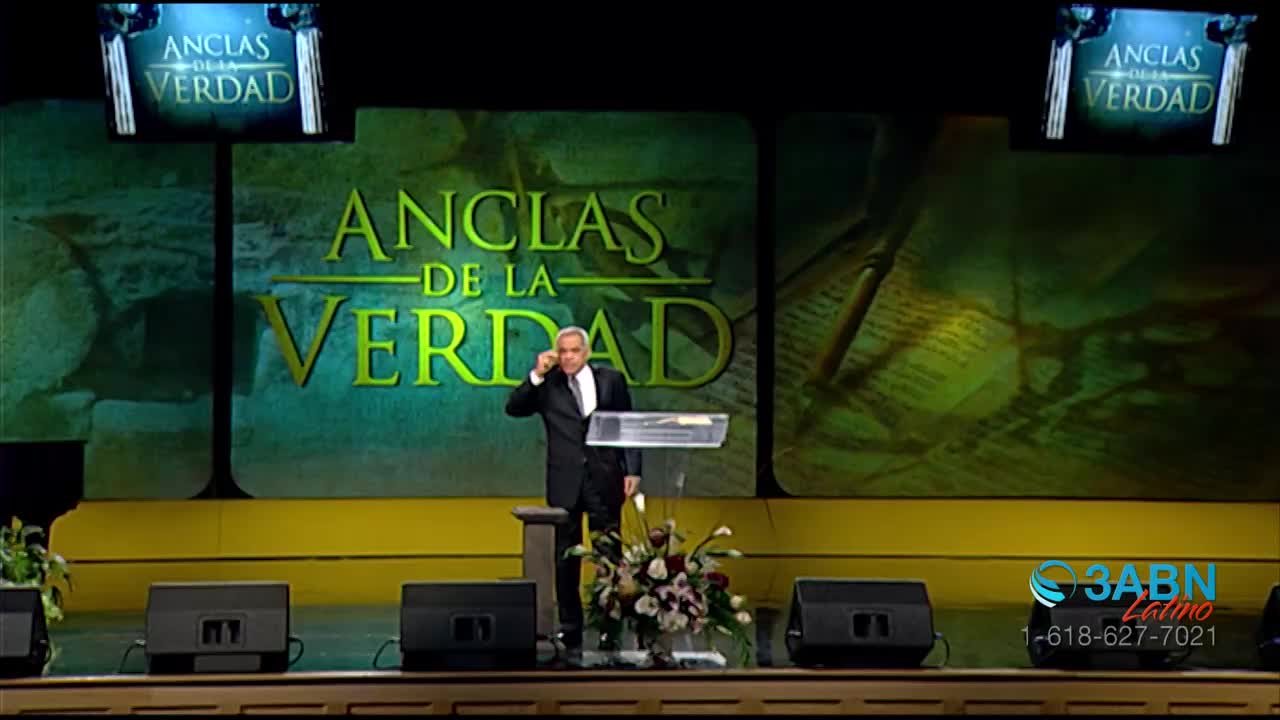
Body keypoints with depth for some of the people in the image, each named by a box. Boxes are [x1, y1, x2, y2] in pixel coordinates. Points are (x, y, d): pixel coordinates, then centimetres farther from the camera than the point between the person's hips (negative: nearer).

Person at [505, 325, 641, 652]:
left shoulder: (611, 379, 6)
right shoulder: (548, 384, 6)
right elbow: (514, 408, -3)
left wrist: (632, 470, -1)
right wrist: (537, 375, -12)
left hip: (605, 479, 0)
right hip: (564, 482, 0)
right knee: (565, 558, 3)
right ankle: (570, 629, 9)